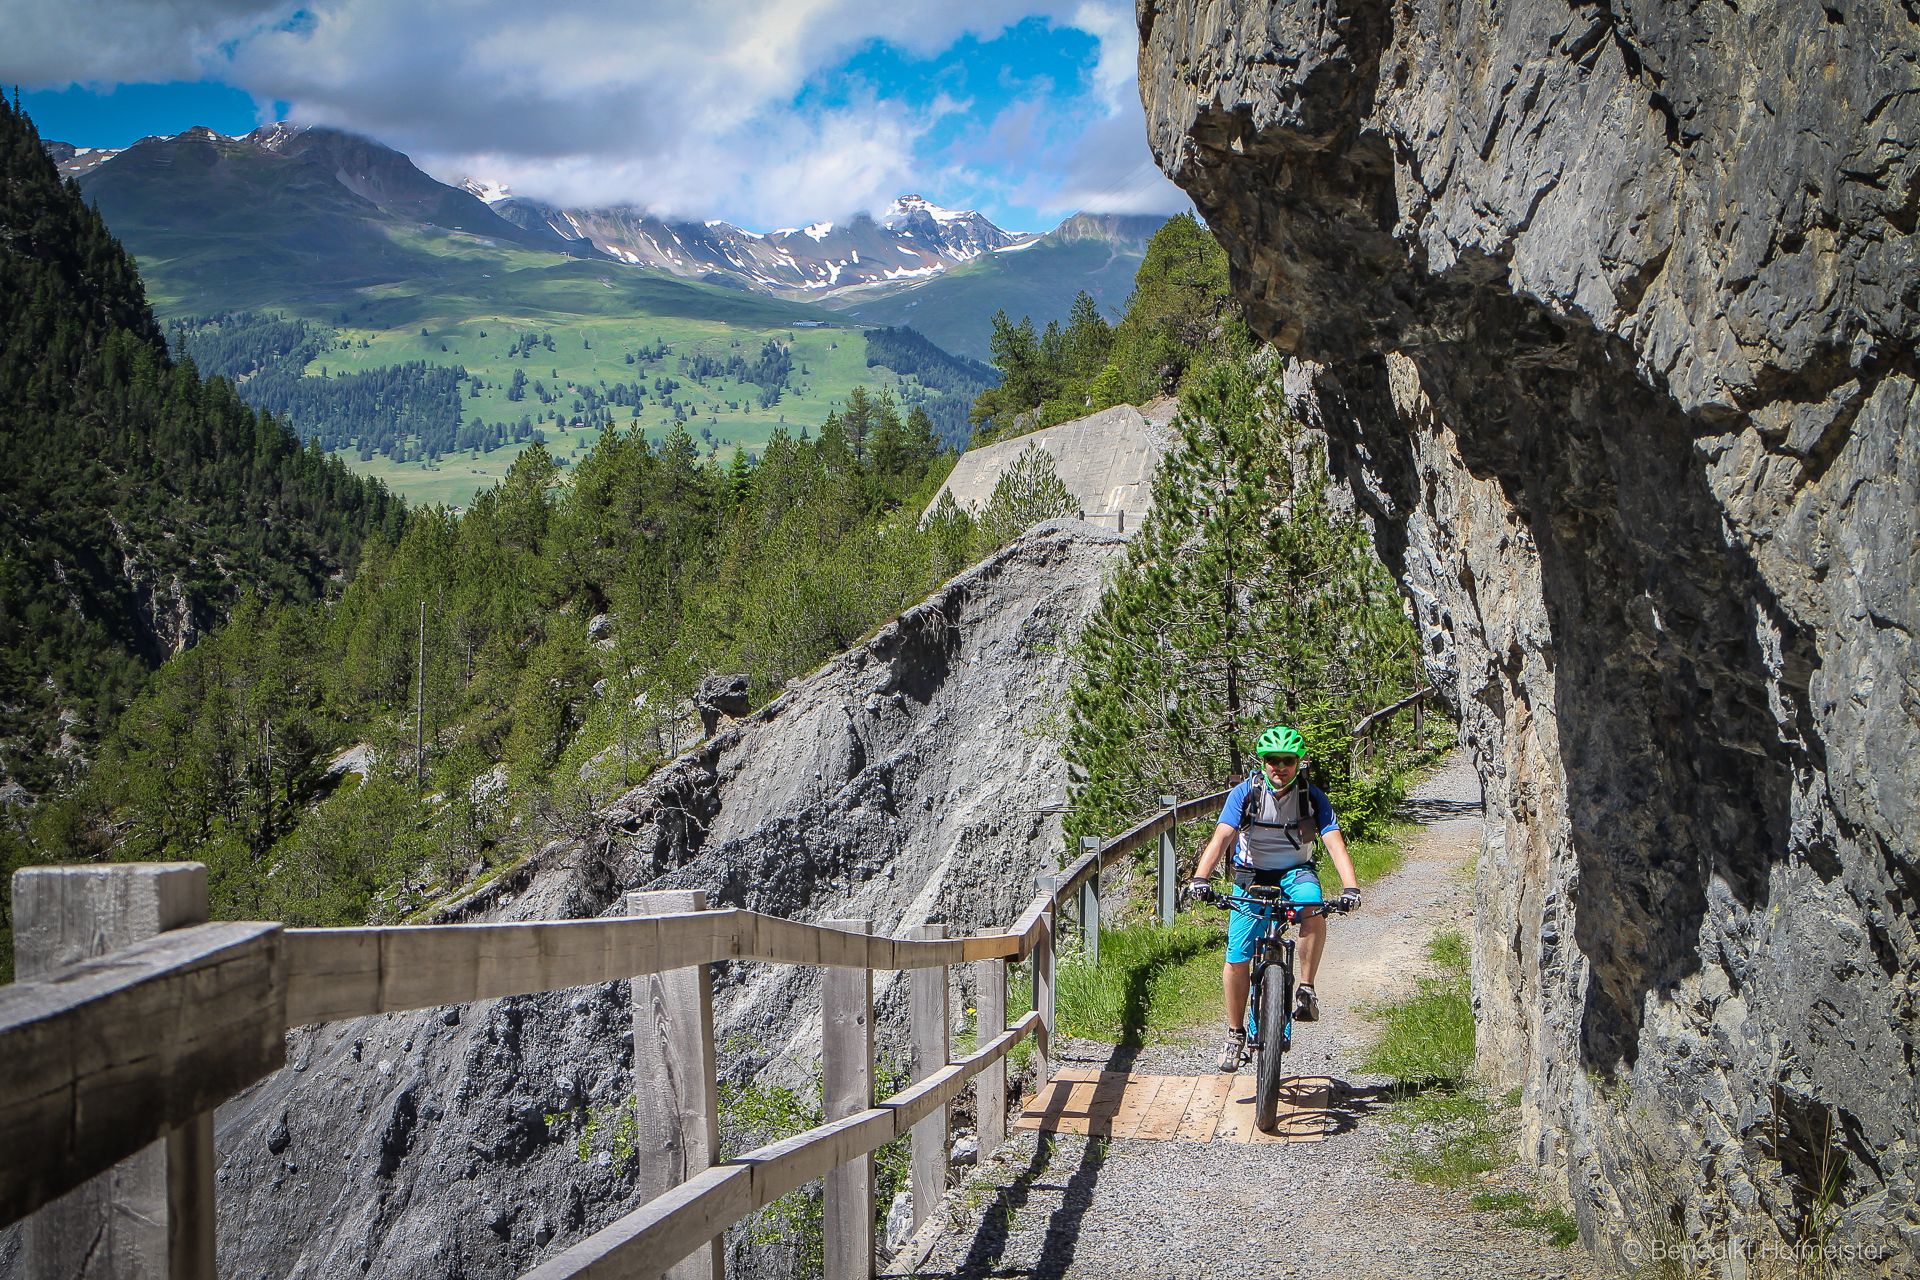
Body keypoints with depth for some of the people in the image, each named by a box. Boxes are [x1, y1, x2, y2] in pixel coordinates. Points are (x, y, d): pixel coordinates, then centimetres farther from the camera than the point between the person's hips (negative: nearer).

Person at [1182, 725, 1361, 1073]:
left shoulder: (1312, 796, -14)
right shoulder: (1245, 793, -15)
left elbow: (1334, 842, -23)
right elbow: (1222, 837, -26)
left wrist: (1350, 887, -39)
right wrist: (1199, 878, -42)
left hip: (1296, 872, 0)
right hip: (1252, 876, 0)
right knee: (1237, 959, -7)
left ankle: (1305, 989, -20)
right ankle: (1235, 1034, 12)